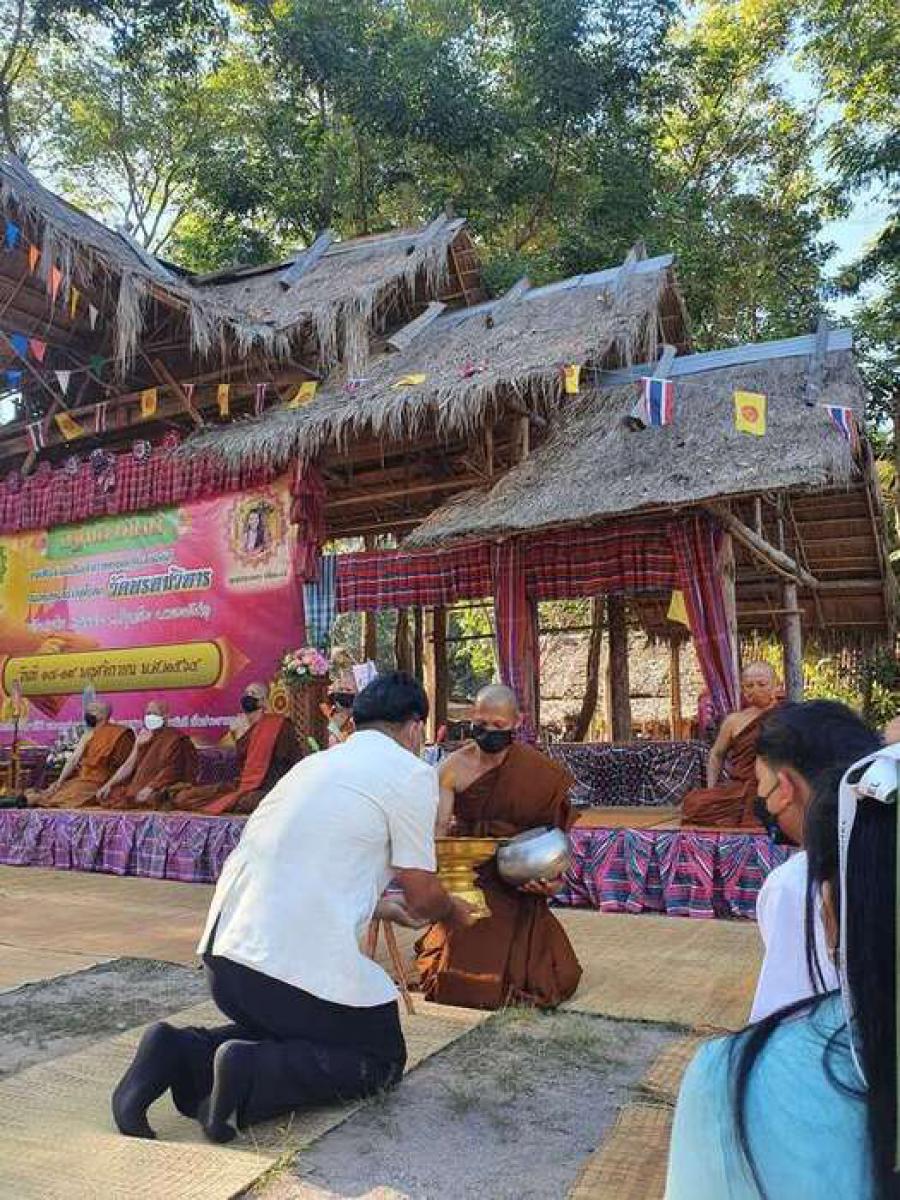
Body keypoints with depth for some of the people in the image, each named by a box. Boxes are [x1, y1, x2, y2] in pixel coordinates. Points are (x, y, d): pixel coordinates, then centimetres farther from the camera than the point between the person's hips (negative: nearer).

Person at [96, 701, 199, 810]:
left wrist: (151, 788, -22)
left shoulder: (175, 738, -4)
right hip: (137, 785, 7)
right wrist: (109, 784, 1)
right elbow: (130, 764, 12)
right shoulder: (143, 737, 15)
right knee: (107, 793, -9)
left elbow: (172, 770, -12)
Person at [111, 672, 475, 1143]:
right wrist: (452, 910, 24)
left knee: (284, 1030, 31)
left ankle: (182, 1053, 6)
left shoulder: (318, 763, 19)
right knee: (382, 1057, 15)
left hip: (222, 951, 8)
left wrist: (382, 907, 42)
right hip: (298, 965, -7)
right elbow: (422, 896, 1)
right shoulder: (411, 772, -4)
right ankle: (254, 1073, -8)